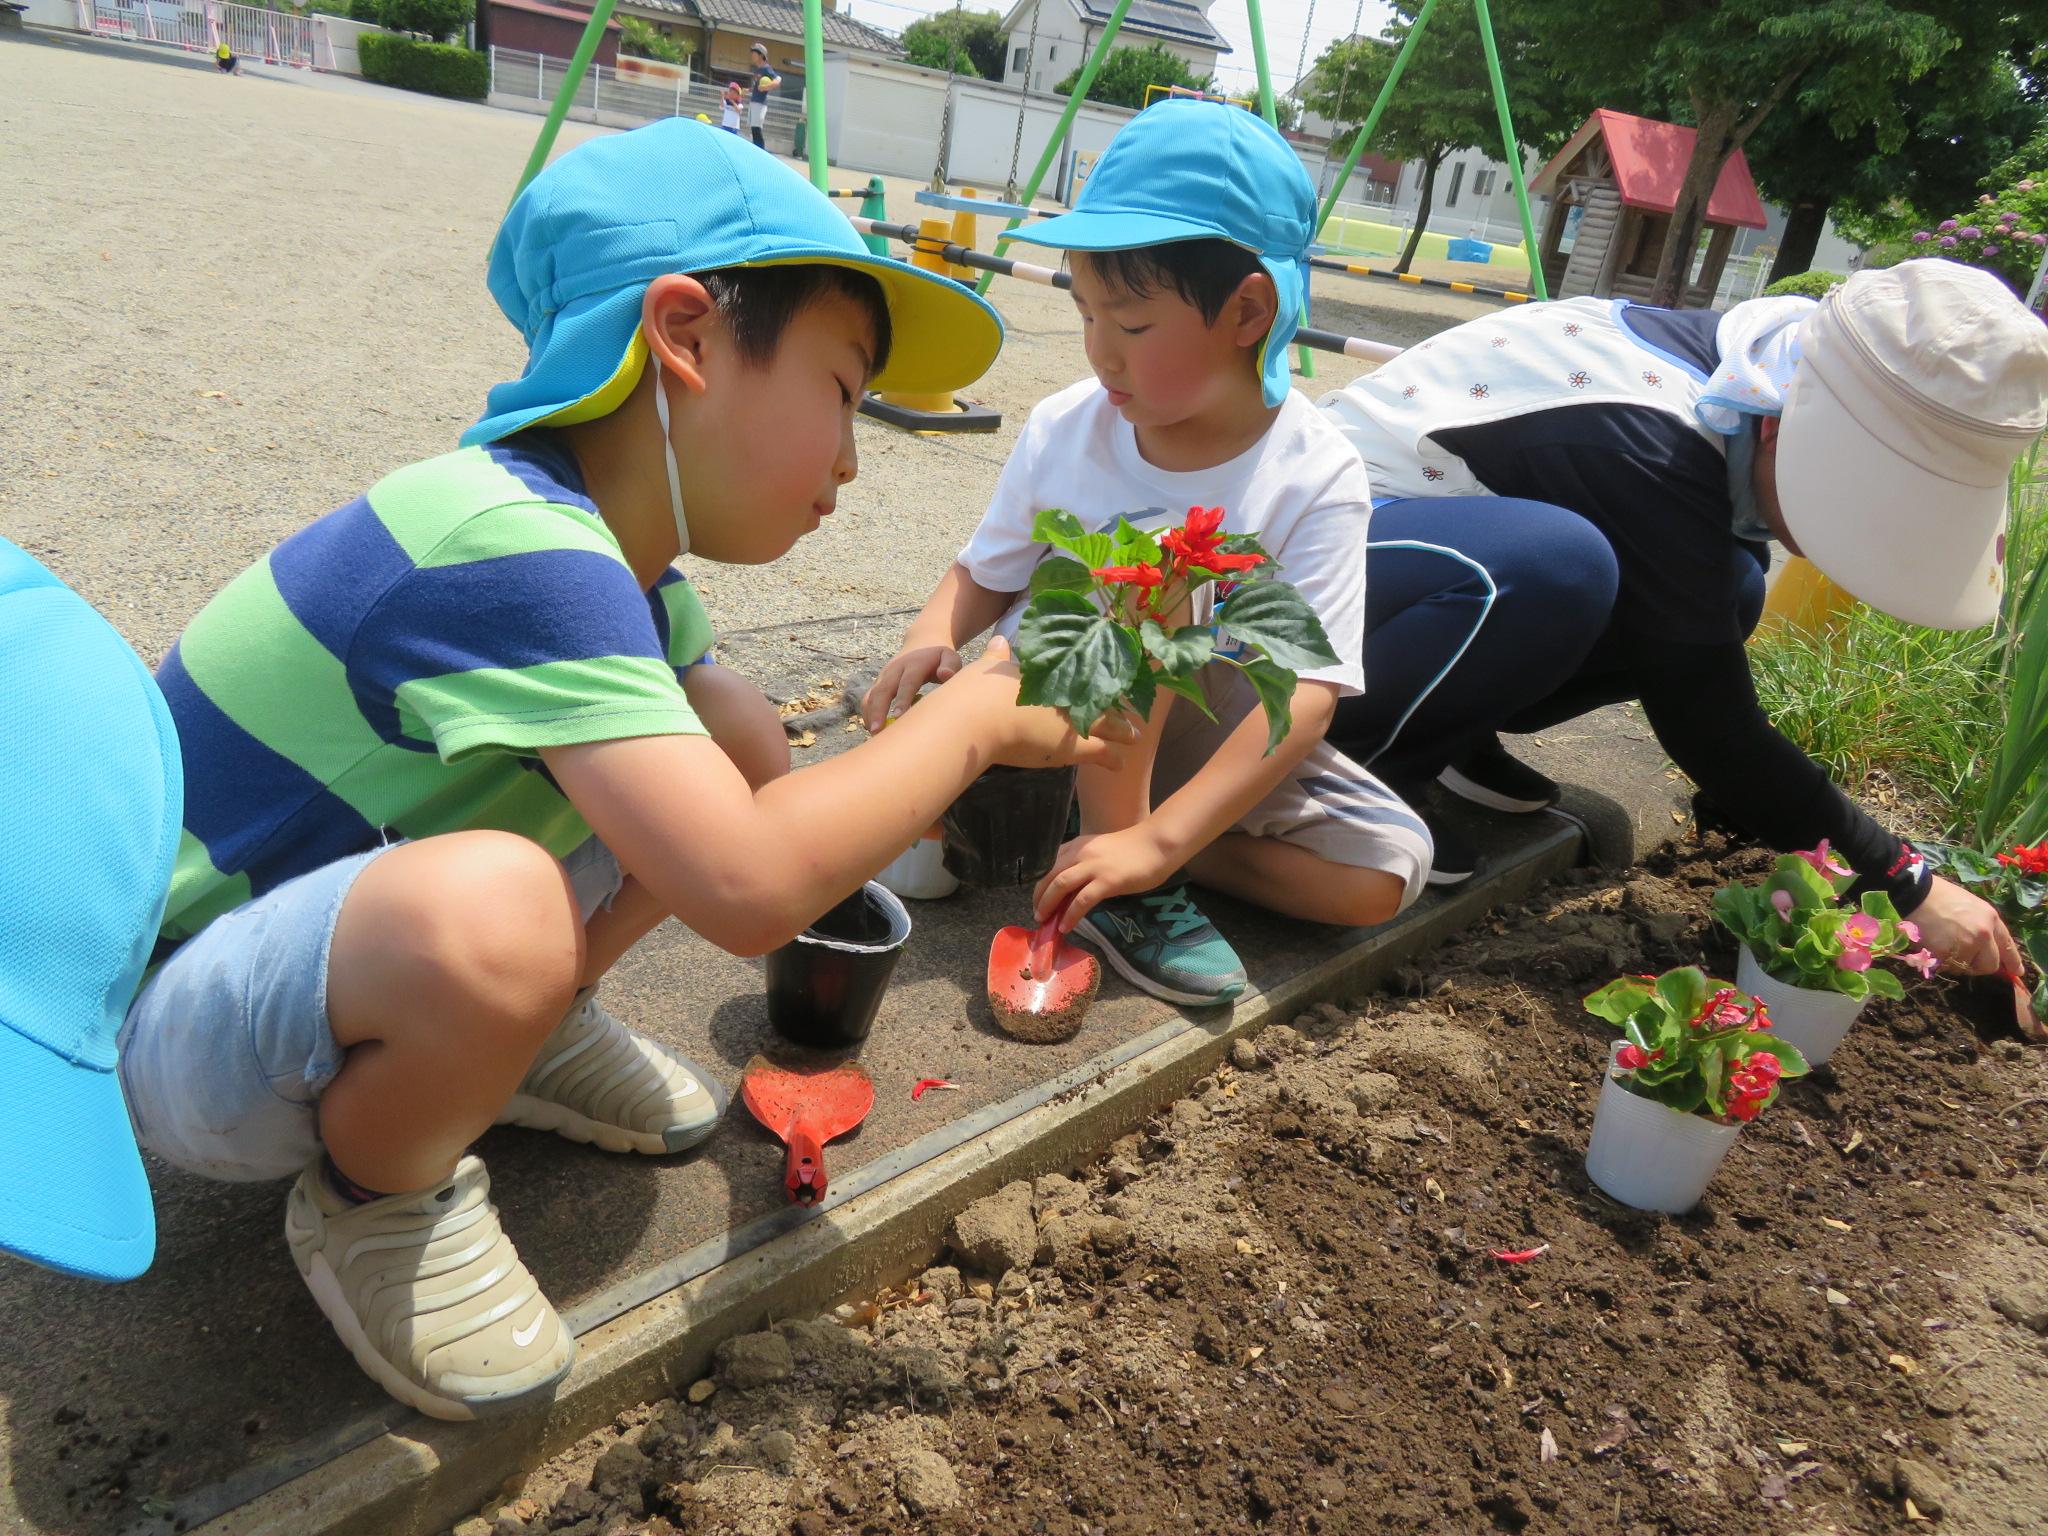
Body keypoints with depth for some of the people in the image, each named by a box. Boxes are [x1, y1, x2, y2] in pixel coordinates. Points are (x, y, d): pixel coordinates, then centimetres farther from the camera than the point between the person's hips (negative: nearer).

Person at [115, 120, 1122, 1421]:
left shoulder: (615, 549, -2)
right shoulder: (517, 549, -33)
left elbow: (749, 775, 5)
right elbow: (748, 890, -40)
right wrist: (969, 718, -26)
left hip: (332, 920, 8)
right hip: (166, 1019, -8)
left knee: (747, 754, -3)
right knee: (490, 911, -41)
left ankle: (518, 1035, 14)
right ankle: (374, 1193, -7)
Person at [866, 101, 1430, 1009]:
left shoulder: (1315, 481, -20)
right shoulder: (1064, 432, -12)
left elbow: (1303, 693, -27)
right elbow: (983, 575, 0)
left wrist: (1158, 839, -35)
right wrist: (932, 640, -25)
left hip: (1218, 740, 1)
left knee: (1389, 869, -17)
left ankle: (1127, 840, -10)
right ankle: (1122, 892, -23)